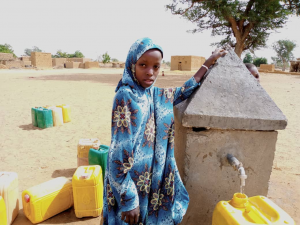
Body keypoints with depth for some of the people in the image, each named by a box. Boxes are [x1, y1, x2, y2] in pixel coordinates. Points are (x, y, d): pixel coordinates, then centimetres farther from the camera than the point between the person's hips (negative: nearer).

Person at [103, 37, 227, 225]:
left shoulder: (159, 96, 2)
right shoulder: (125, 96, -18)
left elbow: (186, 90, 19)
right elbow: (120, 152, -20)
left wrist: (210, 60, 26)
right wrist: (128, 199, -20)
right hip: (131, 182, -6)